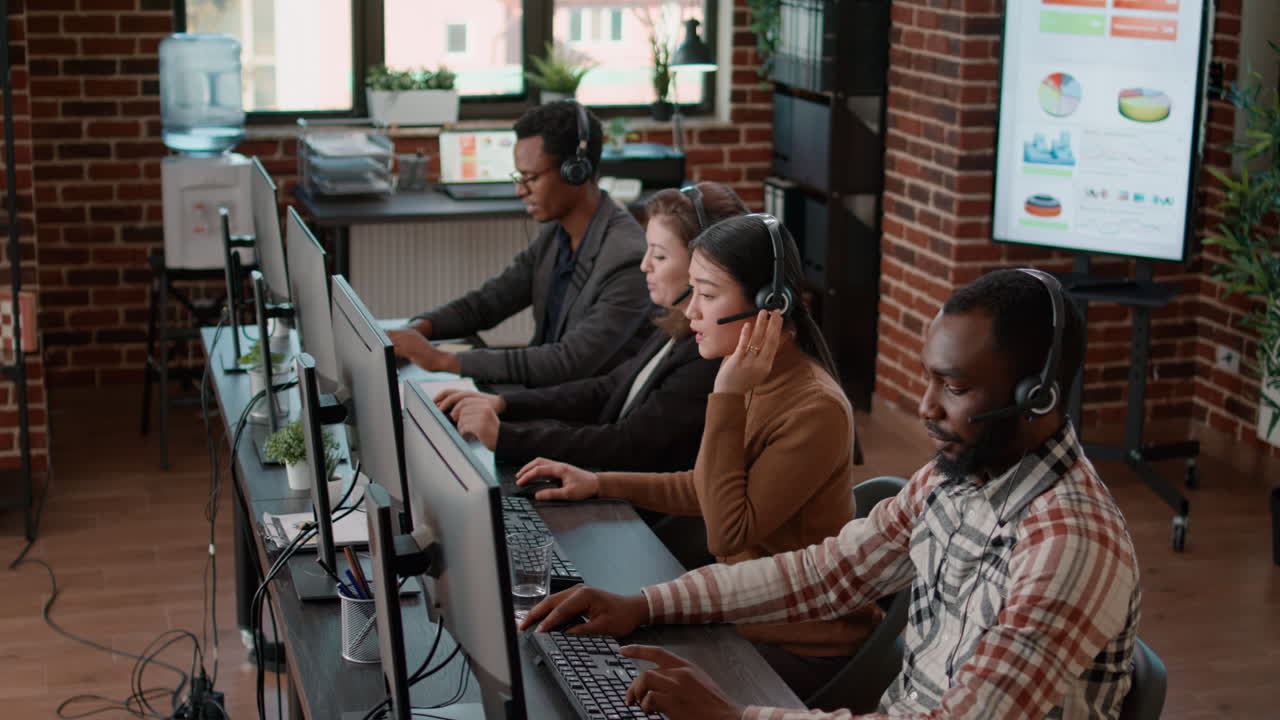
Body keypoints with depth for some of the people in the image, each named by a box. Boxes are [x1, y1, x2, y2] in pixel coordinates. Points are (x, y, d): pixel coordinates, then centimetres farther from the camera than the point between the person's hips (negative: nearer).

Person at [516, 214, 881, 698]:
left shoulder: (815, 409, -25)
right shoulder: (753, 379, 1)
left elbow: (727, 534, -25)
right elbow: (708, 490, 16)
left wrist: (728, 398, -27)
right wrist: (599, 484, 9)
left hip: (801, 646, -8)